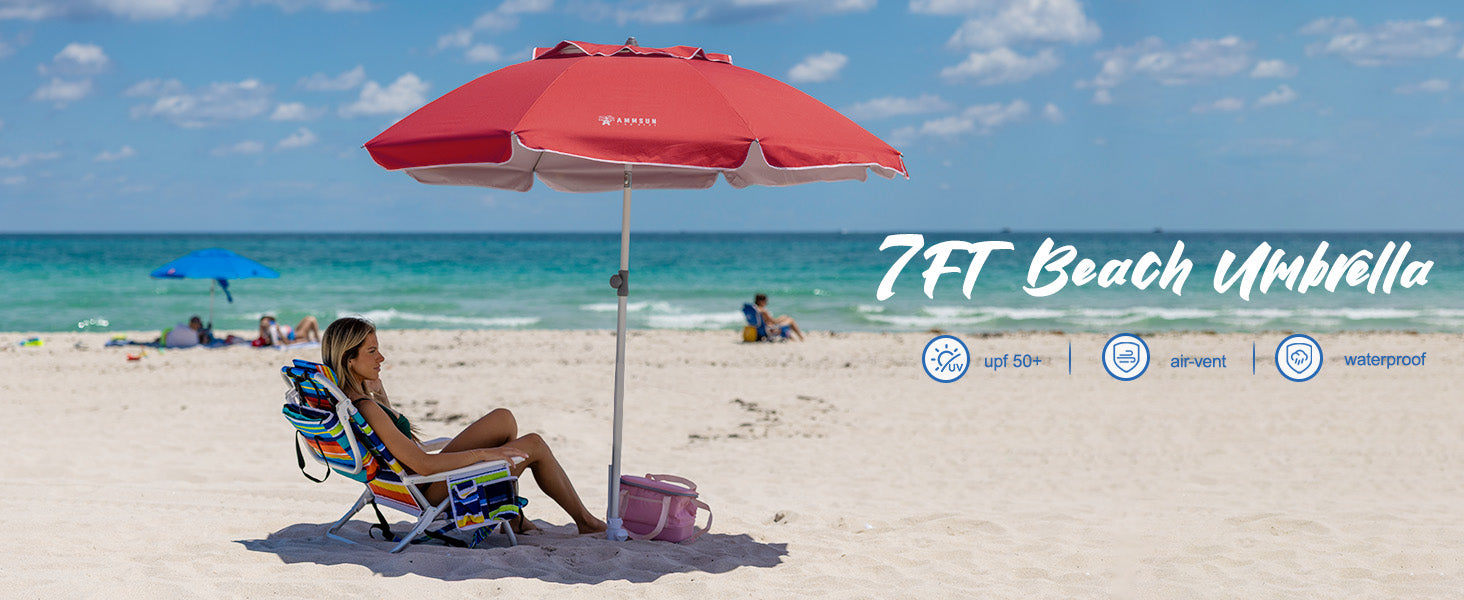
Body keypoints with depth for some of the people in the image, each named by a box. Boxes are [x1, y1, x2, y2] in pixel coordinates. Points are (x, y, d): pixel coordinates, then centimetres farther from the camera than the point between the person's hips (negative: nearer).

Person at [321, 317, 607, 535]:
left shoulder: (346, 396, -1)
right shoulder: (366, 408, -29)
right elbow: (422, 464, -30)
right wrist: (485, 453, -21)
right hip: (433, 492, -10)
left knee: (504, 419, 13)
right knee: (535, 446, -3)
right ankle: (585, 521, 16)